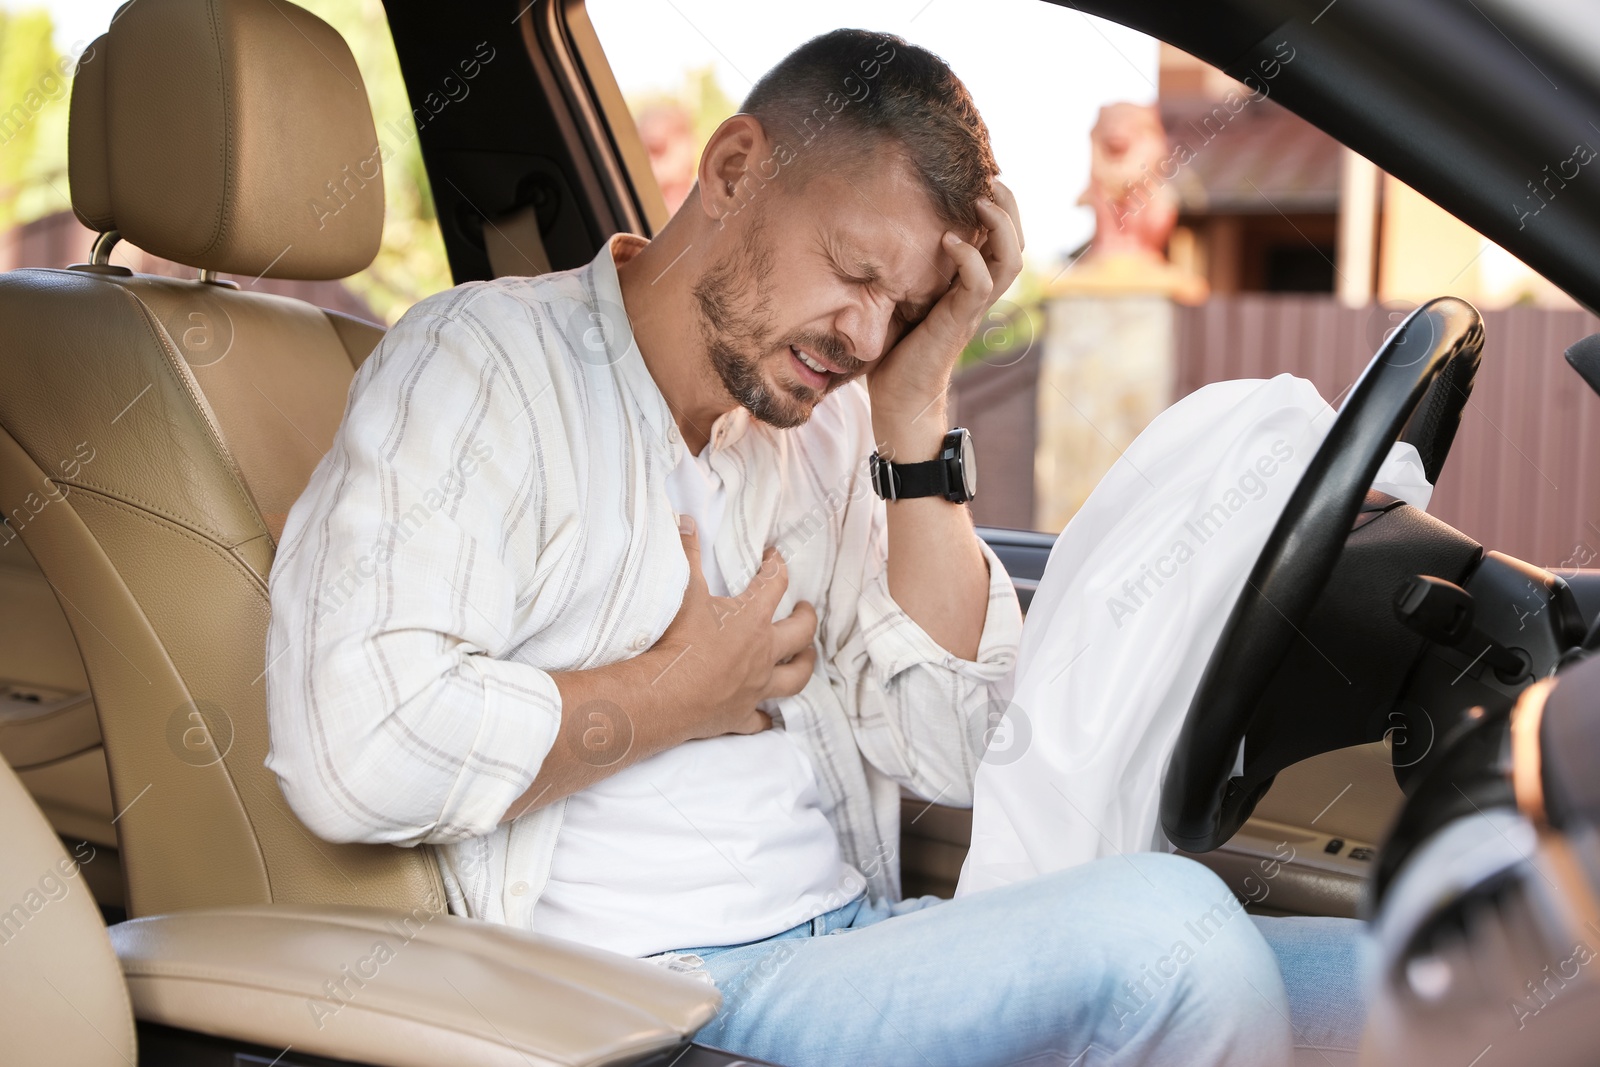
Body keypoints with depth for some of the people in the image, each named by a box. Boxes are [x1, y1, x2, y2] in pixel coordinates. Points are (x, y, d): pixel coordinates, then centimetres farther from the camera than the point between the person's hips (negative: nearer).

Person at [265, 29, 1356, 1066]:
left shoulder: (827, 424, 13)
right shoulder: (483, 359, -5)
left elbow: (956, 757, 4)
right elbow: (361, 752, -21)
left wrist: (914, 409, 0)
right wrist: (681, 695, -7)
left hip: (858, 948, 7)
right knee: (1162, 924, -25)